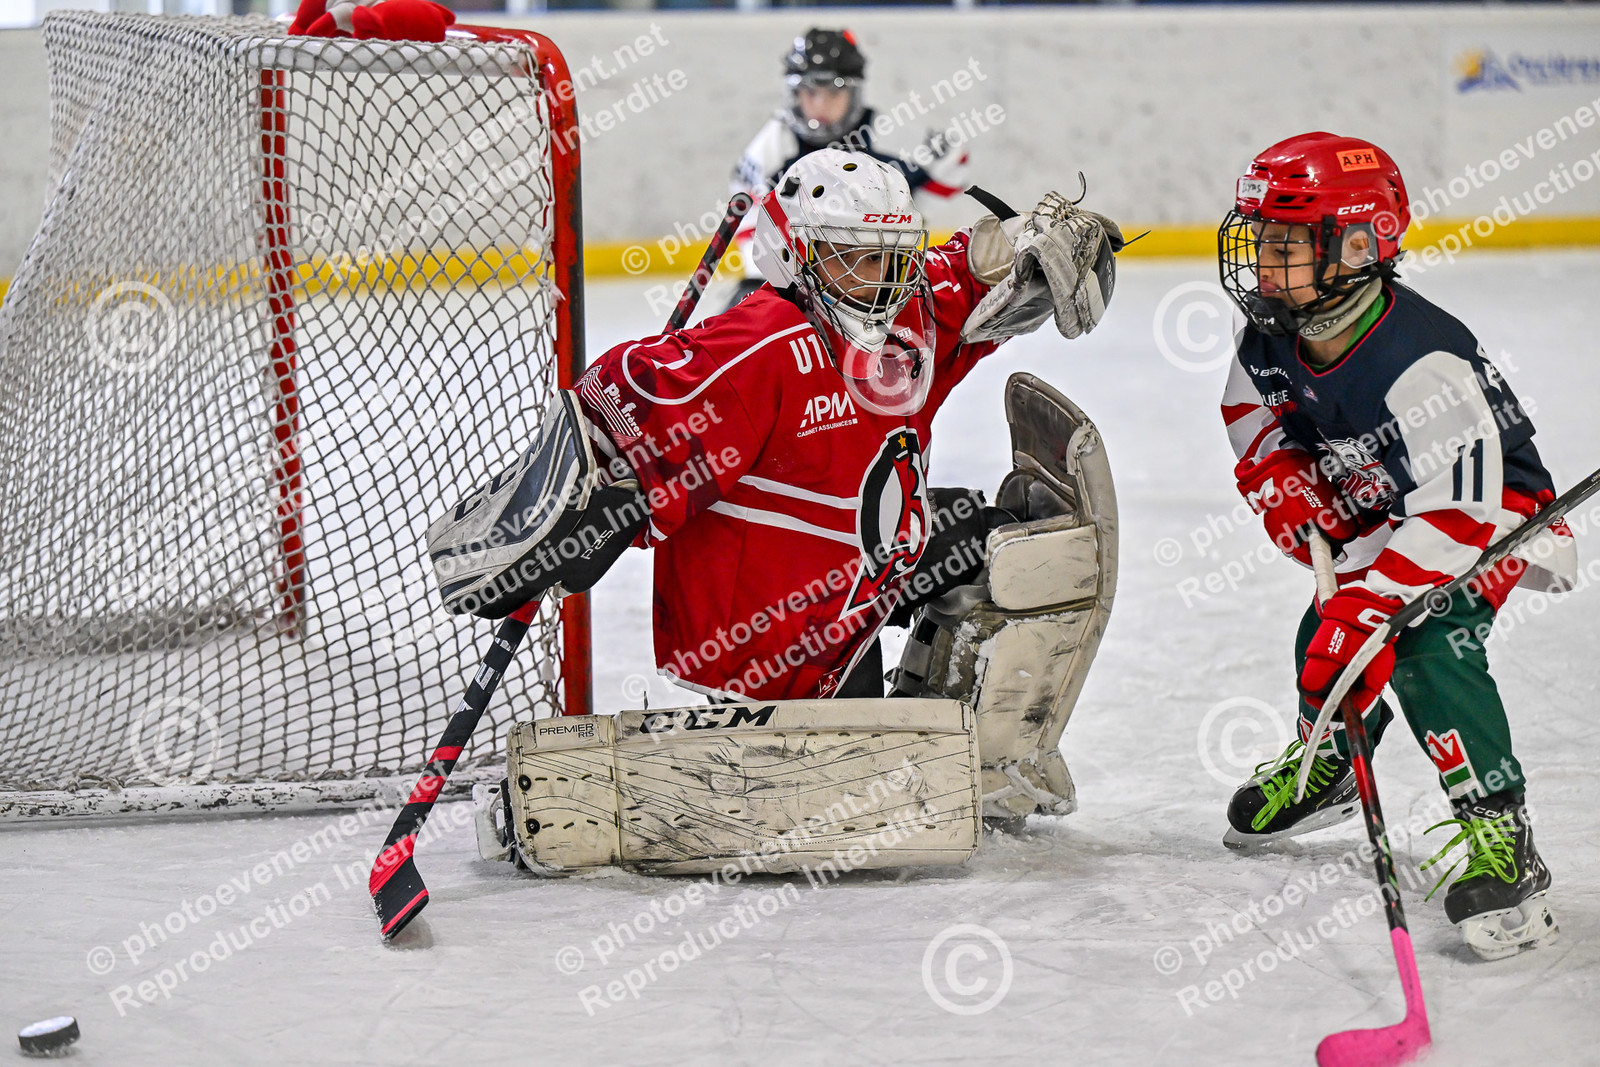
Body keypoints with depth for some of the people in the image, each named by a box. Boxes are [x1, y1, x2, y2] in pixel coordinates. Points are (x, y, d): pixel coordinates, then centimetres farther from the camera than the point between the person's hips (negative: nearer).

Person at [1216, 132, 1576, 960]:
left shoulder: (1420, 365, -38)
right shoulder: (1274, 338, -12)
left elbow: (1456, 514, -40)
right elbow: (1257, 418, 10)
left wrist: (1369, 598, -45)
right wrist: (1292, 494, -8)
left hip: (1496, 509, -8)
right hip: (1379, 510, 8)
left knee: (1430, 651, -28)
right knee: (1328, 640, 12)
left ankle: (1501, 836, -25)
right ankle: (1322, 766, 44)